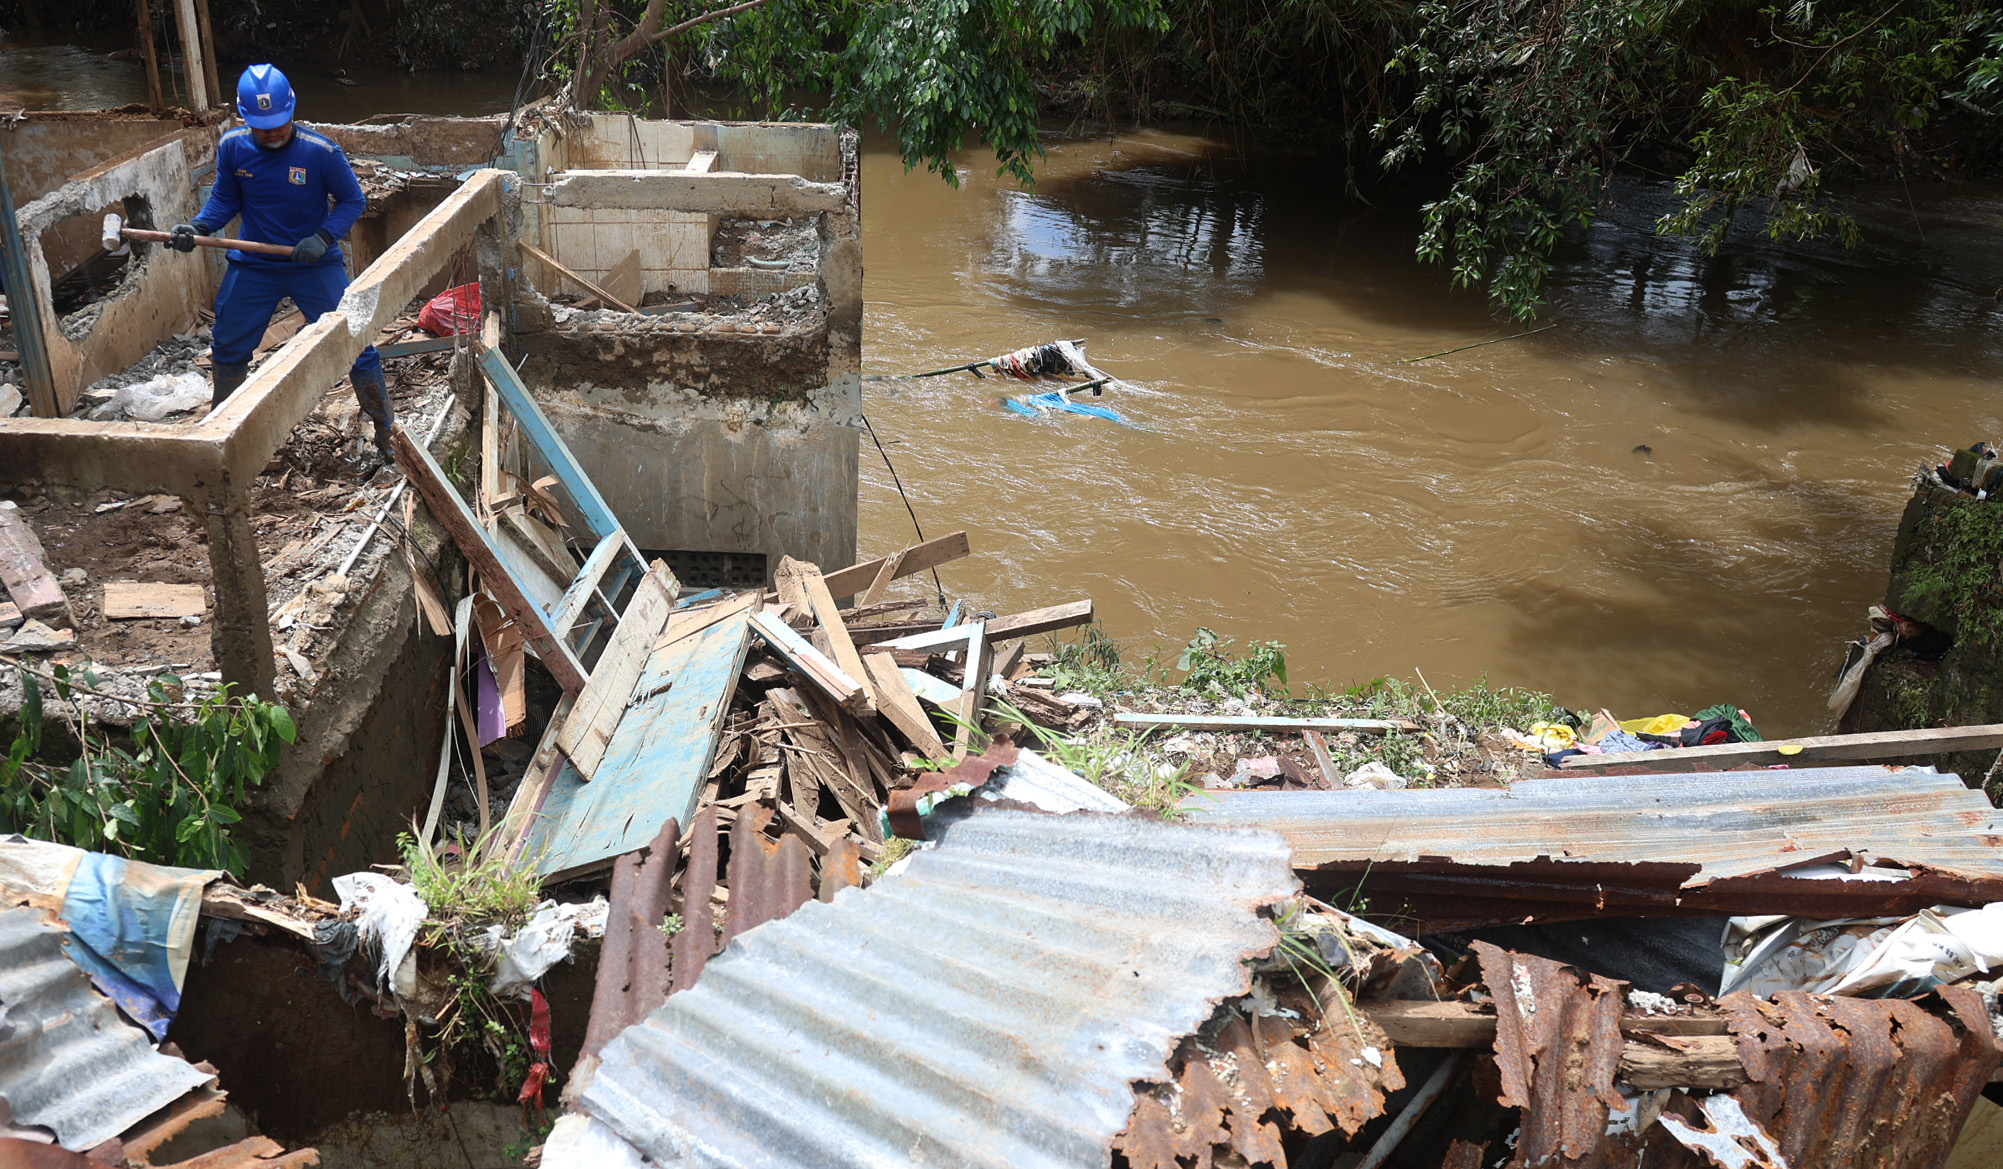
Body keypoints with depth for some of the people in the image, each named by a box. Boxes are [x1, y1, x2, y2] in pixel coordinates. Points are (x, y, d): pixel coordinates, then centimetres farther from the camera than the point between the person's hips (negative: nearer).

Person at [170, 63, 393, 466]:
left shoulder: (321, 151, -18)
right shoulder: (232, 147, -7)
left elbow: (352, 200, -9)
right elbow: (225, 201, 4)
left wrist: (324, 237, -22)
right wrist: (197, 228, -13)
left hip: (315, 266, -3)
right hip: (252, 266, 3)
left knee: (354, 343, -9)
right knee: (229, 349, 14)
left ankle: (387, 433, 7)